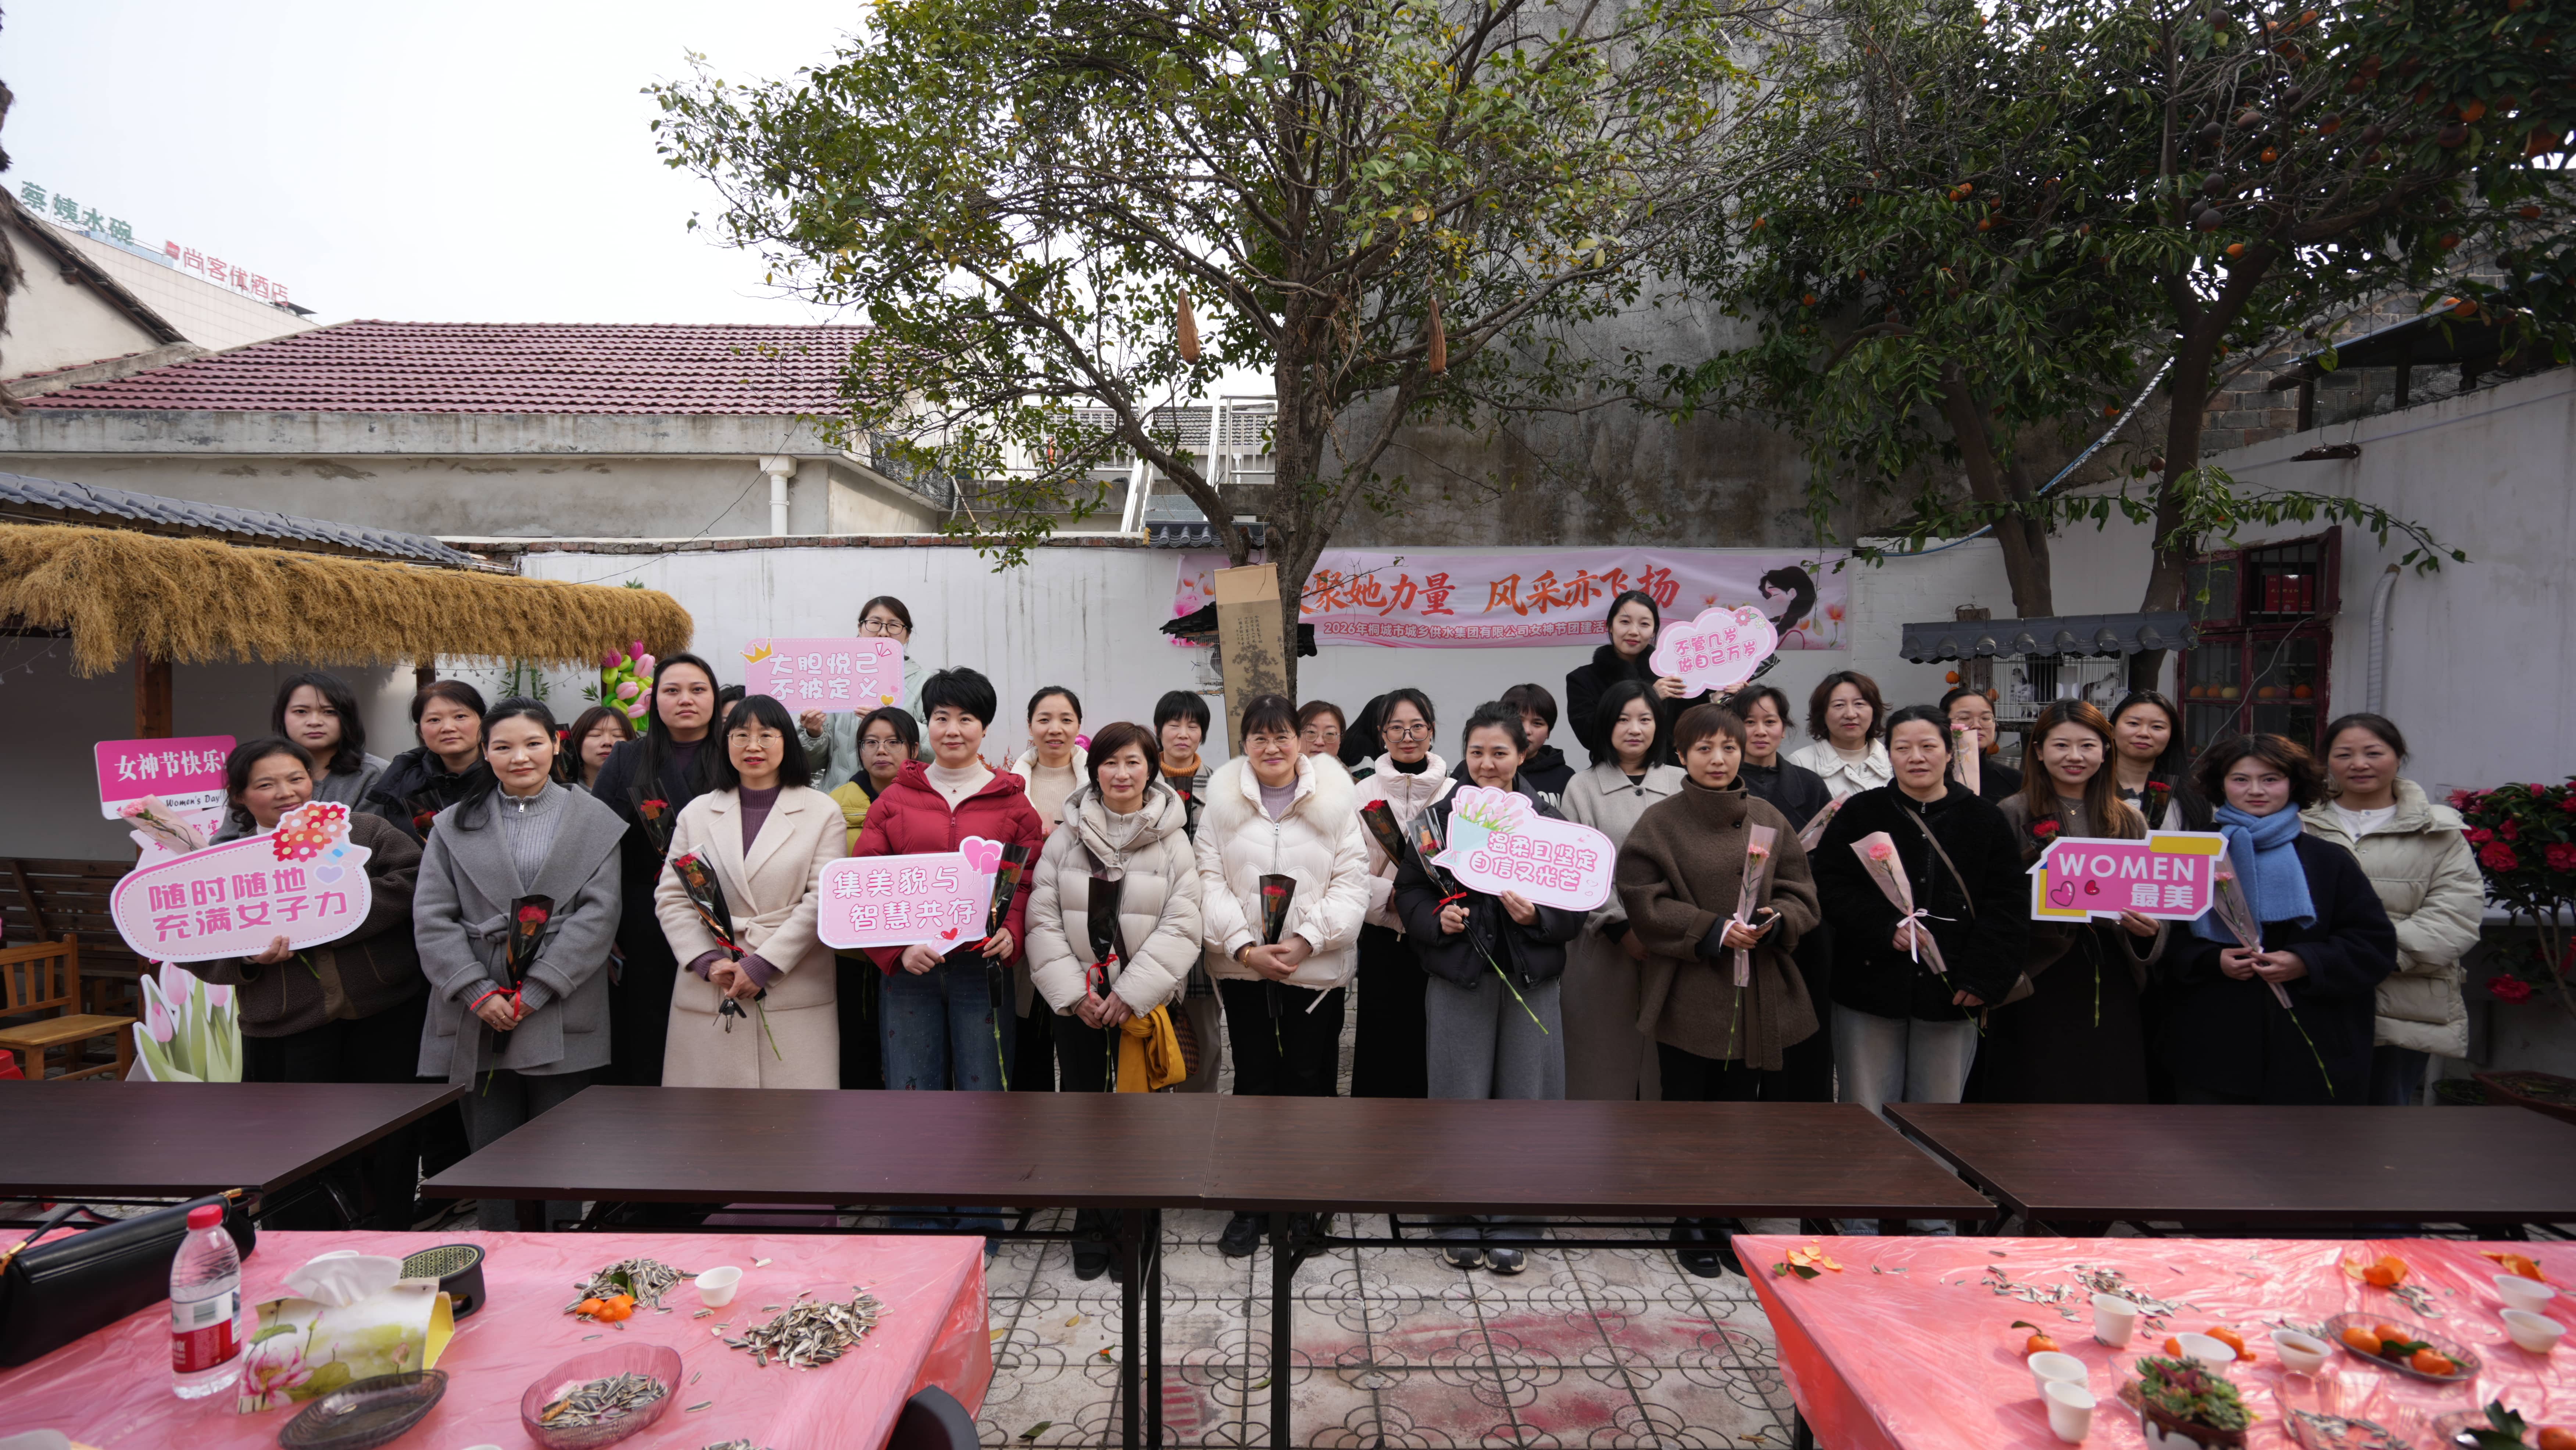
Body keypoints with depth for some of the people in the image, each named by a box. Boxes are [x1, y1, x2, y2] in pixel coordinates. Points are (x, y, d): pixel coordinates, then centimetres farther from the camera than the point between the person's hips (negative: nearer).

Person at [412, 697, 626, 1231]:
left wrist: (536, 991, -11)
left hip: (560, 1019, -2)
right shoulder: (455, 825, 11)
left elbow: (598, 912, -3)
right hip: (479, 1021, 2)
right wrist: (478, 992, -8)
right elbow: (431, 917, 4)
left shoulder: (593, 821, 4)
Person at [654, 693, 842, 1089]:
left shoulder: (822, 812, 4)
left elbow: (823, 899, -4)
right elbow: (670, 897, 8)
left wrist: (763, 964, -11)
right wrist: (708, 962, -6)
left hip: (795, 993, -2)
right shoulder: (696, 813, 13)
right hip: (706, 994, 2)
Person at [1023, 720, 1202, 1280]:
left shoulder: (1172, 841, -2)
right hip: (1077, 1002, 2)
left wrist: (1131, 994, -15)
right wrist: (1073, 992, -10)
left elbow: (1181, 928, -8)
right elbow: (1042, 921, -1)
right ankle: (1089, 1227, 27)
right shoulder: (1066, 838, 2)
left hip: (1143, 1002, -1)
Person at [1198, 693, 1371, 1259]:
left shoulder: (1334, 799, 1)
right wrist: (1246, 947, -12)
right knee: (1254, 1078, 8)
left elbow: (1352, 879, -3)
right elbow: (1210, 879, -2)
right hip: (1242, 966, 1)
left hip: (1315, 967, 0)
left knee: (1309, 1079, 7)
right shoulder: (1222, 799, 4)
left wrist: (1307, 940, -13)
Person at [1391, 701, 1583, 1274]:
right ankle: (1461, 1221, 22)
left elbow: (1577, 906, 3)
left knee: (1522, 1097, 5)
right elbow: (1408, 891, 4)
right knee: (1461, 1097, 5)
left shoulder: (1547, 820, 4)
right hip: (1457, 974, -1)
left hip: (1530, 977, 1)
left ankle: (1510, 1223, 22)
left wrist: (1537, 916, -15)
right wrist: (1437, 919, -14)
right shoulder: (1440, 816, 3)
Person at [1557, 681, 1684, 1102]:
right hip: (1604, 949, -1)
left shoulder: (1680, 784, 10)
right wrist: (1620, 928, -10)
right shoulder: (1583, 788, 4)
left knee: (1662, 1059, 4)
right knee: (1606, 1062, 2)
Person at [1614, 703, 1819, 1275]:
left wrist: (1773, 923, -14)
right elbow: (1645, 904, -9)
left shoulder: (1768, 819, 8)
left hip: (1755, 993, 3)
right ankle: (1691, 1225, 21)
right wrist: (1714, 931, -17)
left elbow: (1801, 895, 7)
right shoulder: (1660, 822, -3)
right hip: (1687, 995, -3)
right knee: (1687, 1110, 6)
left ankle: (1727, 1219, 27)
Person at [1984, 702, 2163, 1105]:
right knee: (2037, 1100, 1)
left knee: (2111, 1094, 8)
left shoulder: (2130, 822, 12)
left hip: (2112, 990, 4)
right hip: (2038, 987, -4)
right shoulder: (2013, 815, -2)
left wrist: (2148, 928, -9)